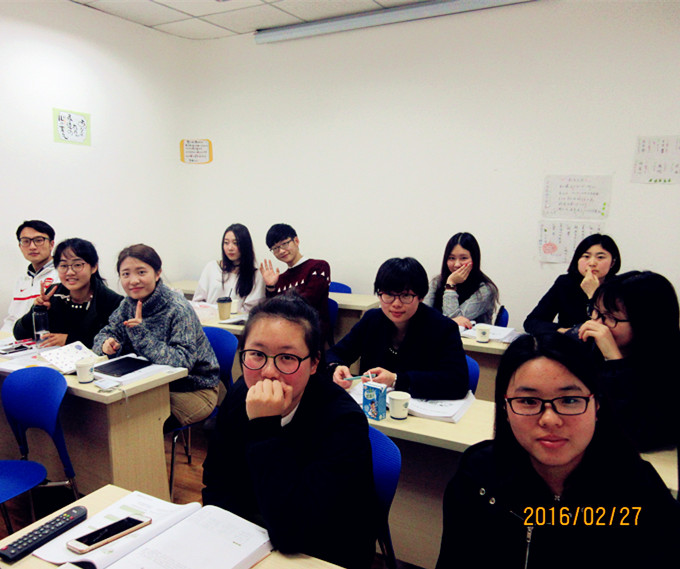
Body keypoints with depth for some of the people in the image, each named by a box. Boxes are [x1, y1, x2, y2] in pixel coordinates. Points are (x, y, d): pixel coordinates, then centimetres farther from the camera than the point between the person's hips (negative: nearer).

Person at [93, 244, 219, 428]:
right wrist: (107, 343, -15)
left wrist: (142, 333, -34)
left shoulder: (178, 309, -22)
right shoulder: (128, 305, -1)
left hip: (195, 390, -6)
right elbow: (106, 332, 10)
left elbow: (183, 362, -29)